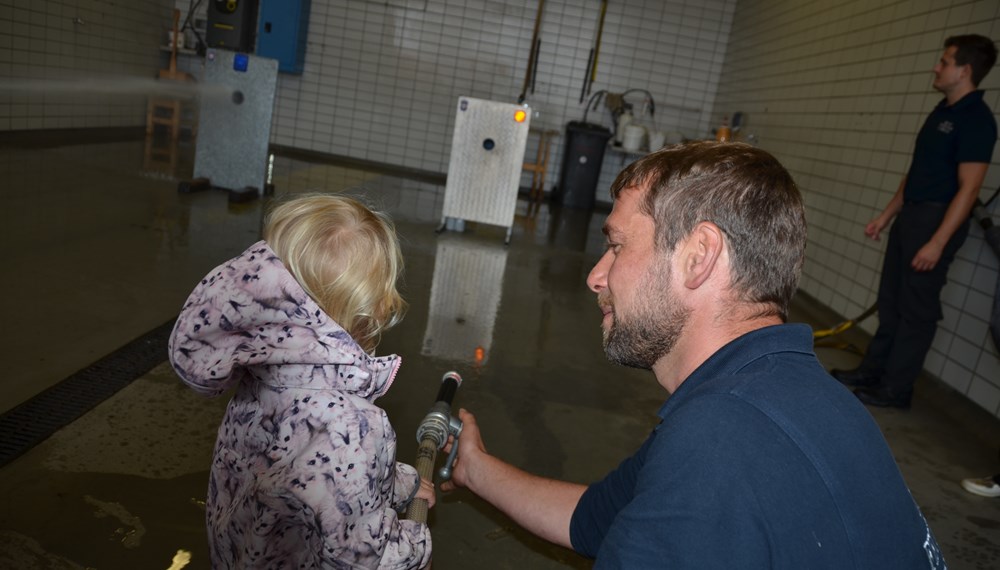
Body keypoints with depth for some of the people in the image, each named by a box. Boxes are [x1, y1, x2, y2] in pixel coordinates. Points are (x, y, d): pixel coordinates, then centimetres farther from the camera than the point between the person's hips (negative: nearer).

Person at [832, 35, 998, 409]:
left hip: (937, 220, -9)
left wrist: (937, 242, -24)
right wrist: (886, 215, 19)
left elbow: (969, 187, -19)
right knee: (890, 300, 14)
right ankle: (873, 371, 24)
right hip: (910, 216, 9)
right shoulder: (942, 111, 14)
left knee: (916, 308, -1)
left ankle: (895, 390, 8)